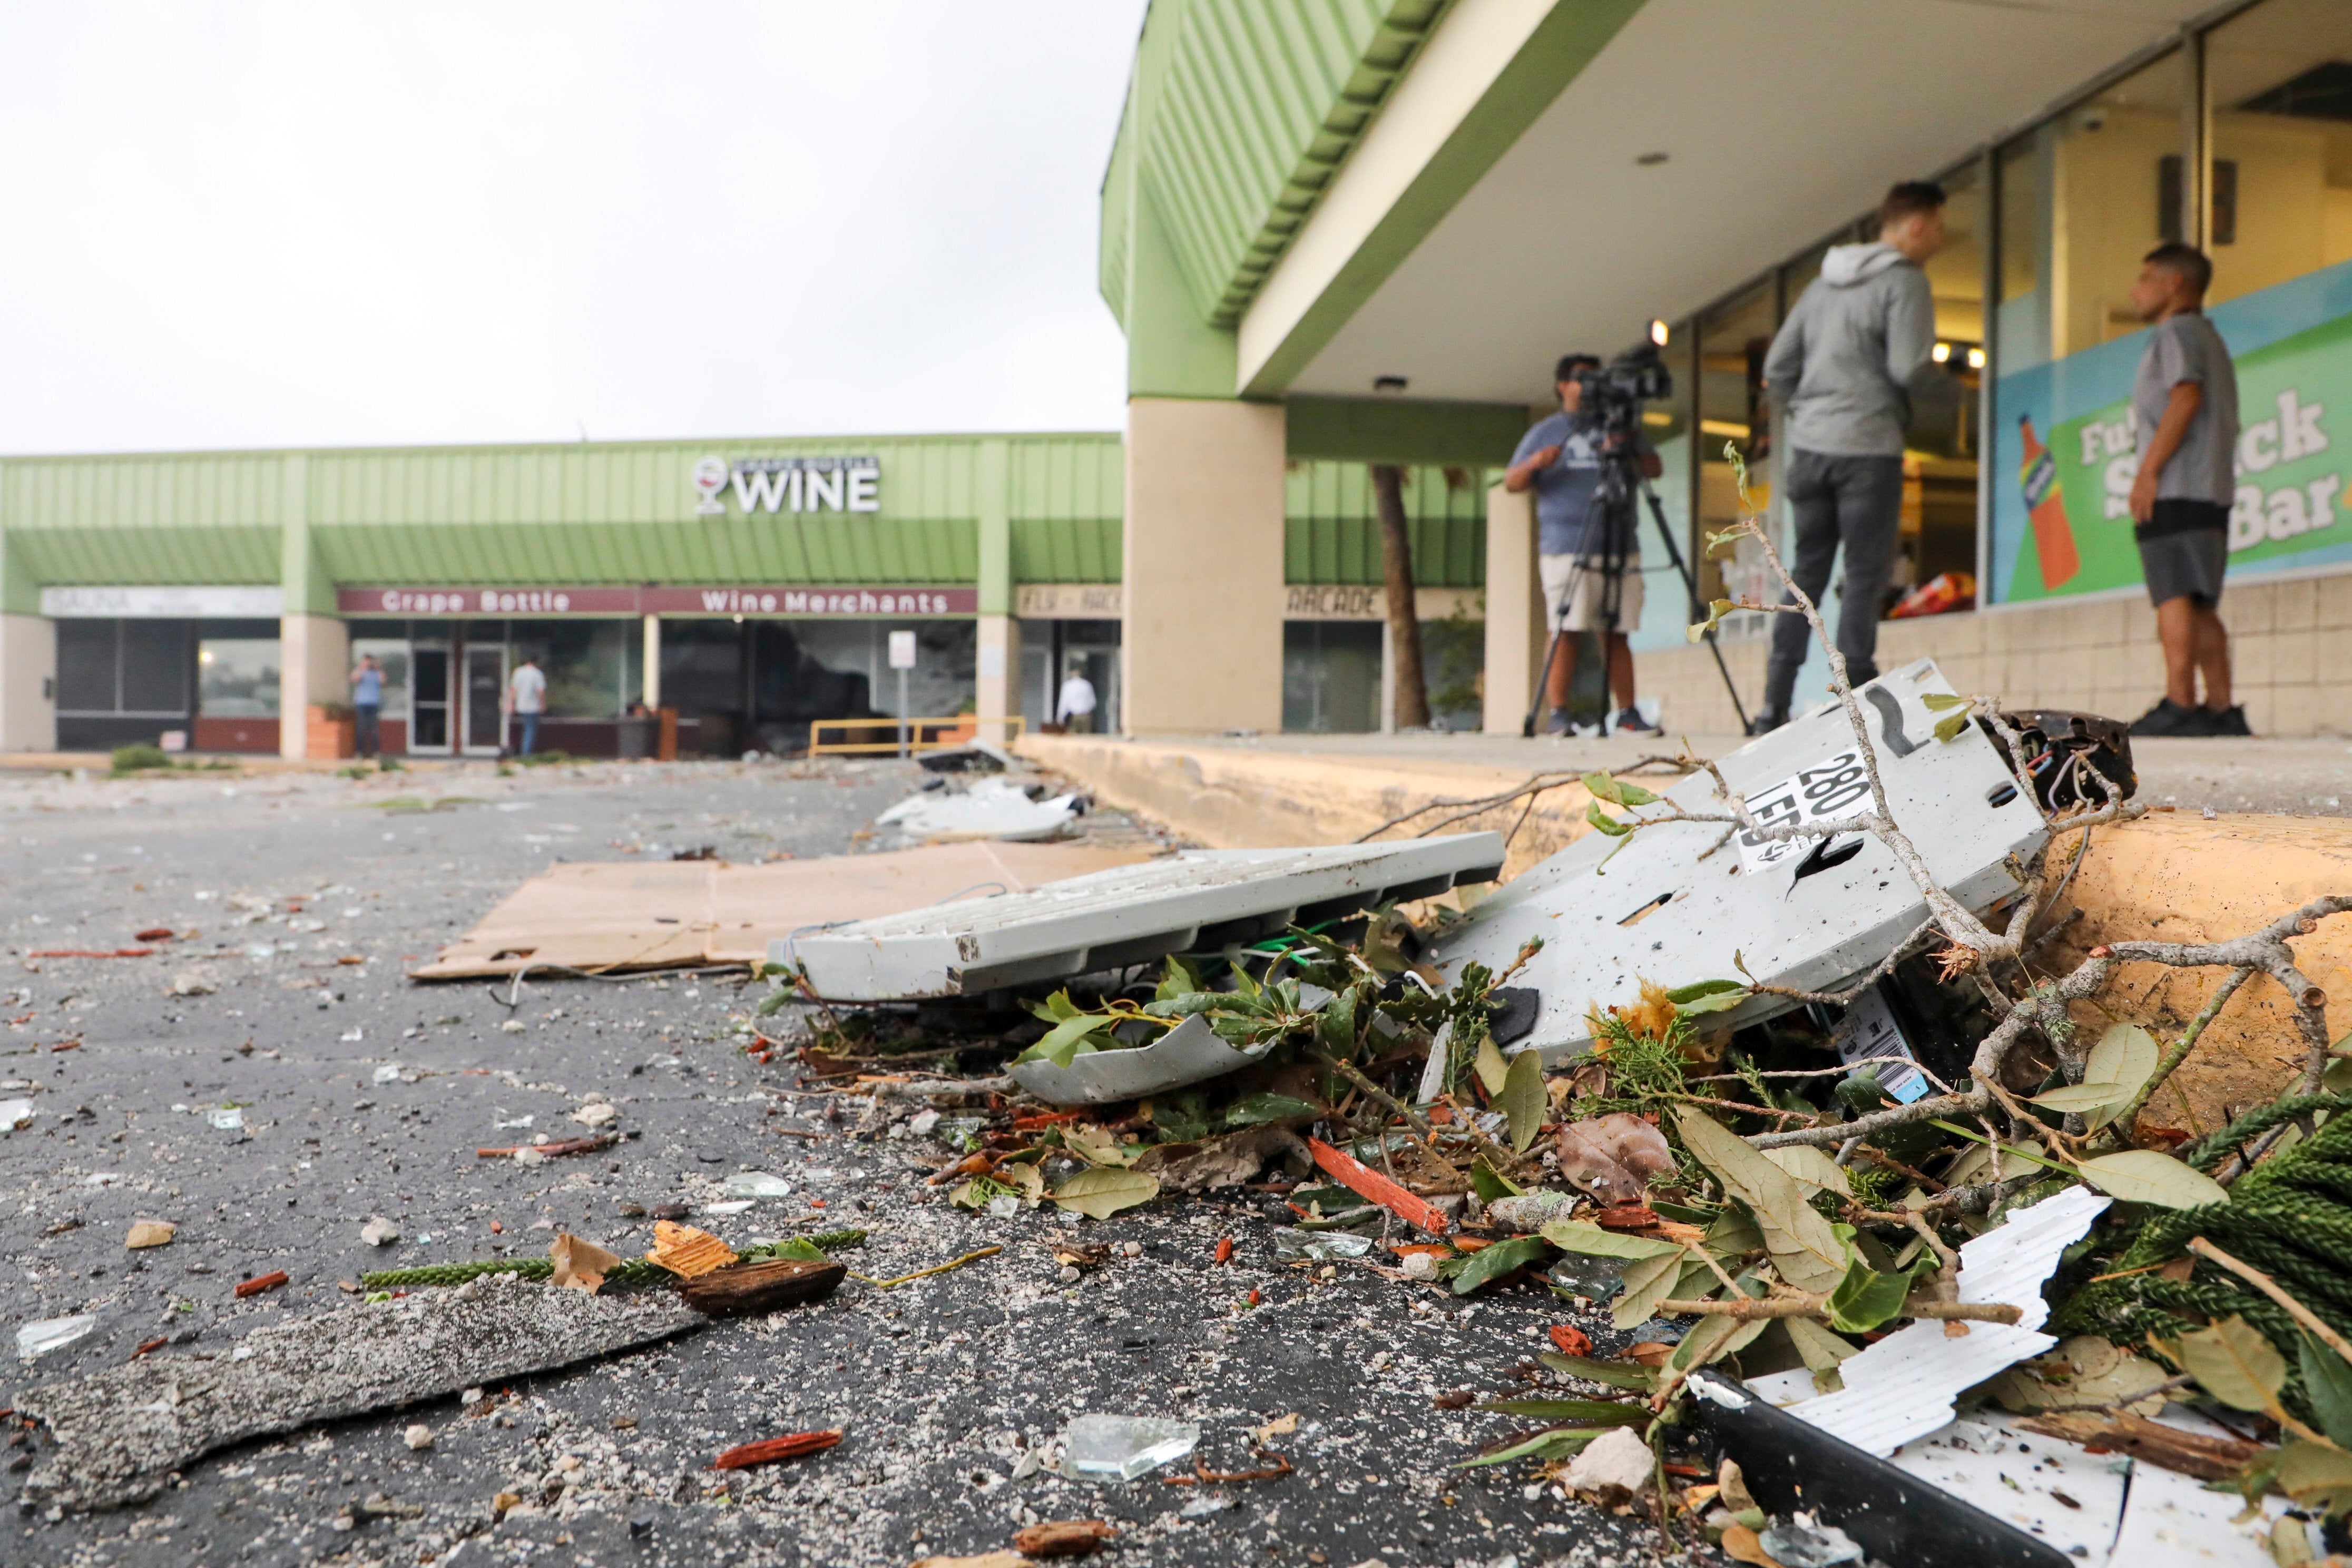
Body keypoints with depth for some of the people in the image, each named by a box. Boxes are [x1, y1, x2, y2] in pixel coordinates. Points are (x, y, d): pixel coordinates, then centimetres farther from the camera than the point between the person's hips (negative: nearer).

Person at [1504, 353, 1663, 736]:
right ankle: (1557, 715, -7)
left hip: (1620, 548, 3)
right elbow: (1512, 484, 7)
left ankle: (1627, 714, 4)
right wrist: (1535, 464, -14)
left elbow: (1654, 468, 13)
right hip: (1566, 549, -3)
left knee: (1617, 634, 2)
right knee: (1565, 632, -10)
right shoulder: (1545, 432, 14)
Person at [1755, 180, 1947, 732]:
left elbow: (1778, 367, 15)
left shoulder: (1823, 283, 16)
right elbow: (1910, 369, -15)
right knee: (1865, 575, -1)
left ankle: (1774, 708, 8)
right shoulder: (1904, 282, -6)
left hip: (1810, 445, 6)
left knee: (1806, 572, 10)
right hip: (1868, 447, -6)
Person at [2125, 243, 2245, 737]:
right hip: (2211, 492, 9)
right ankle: (2222, 710, 4)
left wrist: (2148, 472, -19)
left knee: (2175, 596, -14)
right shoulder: (2213, 340, 28)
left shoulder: (2178, 332, 0)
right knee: (2200, 605, 7)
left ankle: (2178, 706, -21)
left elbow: (2186, 397, -16)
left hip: (2176, 489, -9)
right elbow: (2226, 424, 24)